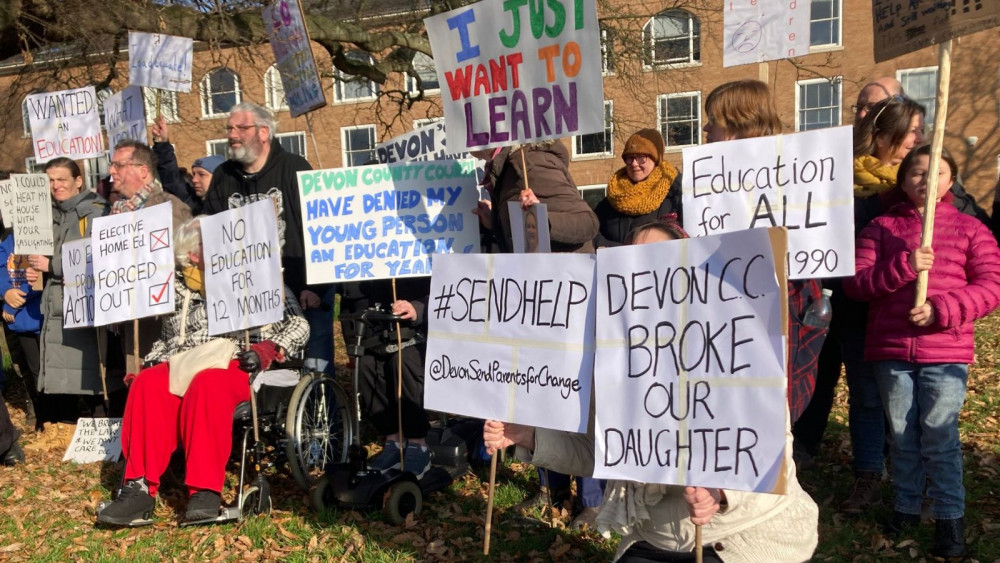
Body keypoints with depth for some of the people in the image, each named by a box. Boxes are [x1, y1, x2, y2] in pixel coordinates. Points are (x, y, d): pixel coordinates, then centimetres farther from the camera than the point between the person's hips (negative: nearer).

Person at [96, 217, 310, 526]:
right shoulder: (179, 292, 27)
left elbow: (298, 325, 4)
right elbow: (165, 340, 29)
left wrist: (269, 351, -12)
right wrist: (154, 361, 7)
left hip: (235, 365, -4)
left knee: (207, 384, -38)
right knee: (148, 385, -29)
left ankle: (206, 489, -38)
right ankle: (140, 487, -33)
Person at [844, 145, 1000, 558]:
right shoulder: (881, 228, 7)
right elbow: (855, 283, -3)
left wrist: (942, 309, -17)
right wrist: (902, 267, -19)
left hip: (947, 353, -1)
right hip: (890, 352, 2)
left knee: (939, 437, 0)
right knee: (902, 436, 11)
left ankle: (950, 518, 13)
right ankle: (906, 506, 27)